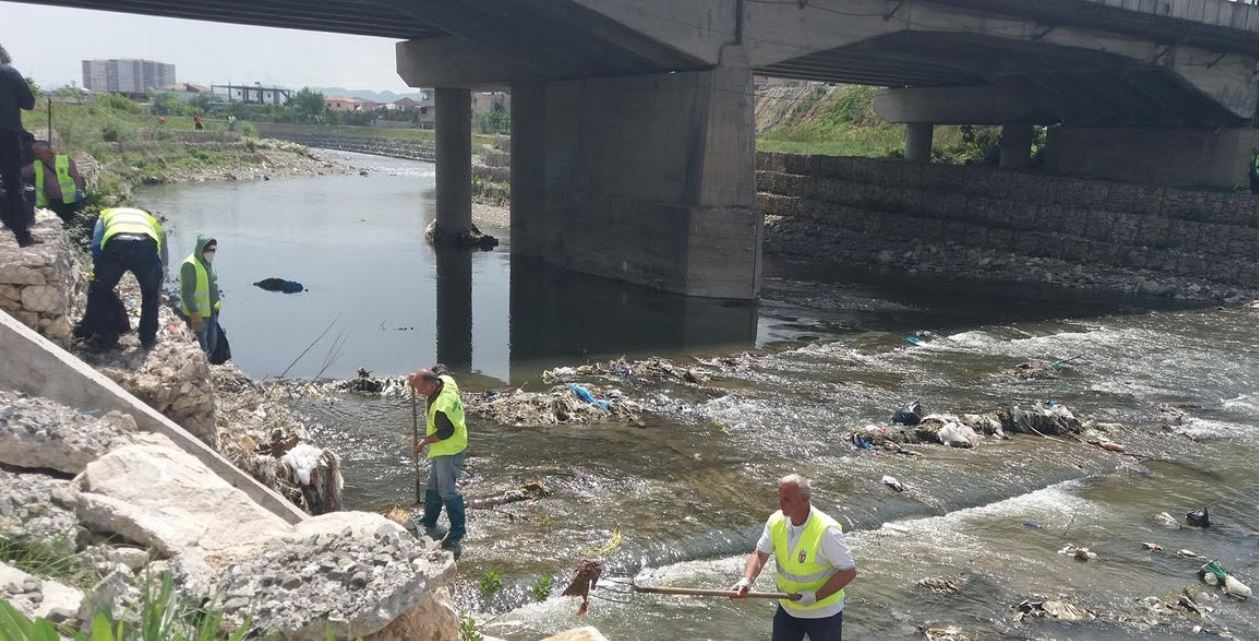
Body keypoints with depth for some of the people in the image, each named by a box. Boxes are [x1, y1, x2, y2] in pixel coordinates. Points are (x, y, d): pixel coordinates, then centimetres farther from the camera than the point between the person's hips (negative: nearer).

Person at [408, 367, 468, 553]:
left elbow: (446, 432, -26)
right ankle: (429, 524, 35)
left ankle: (457, 532, 4)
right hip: (441, 449, 10)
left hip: (449, 451, -10)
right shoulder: (444, 379, -8)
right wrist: (418, 377, 4)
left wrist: (425, 441, -13)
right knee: (433, 488, 21)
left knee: (448, 490, -5)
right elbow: (440, 369, 15)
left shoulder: (442, 406, -34)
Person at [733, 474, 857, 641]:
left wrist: (816, 596, -27)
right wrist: (747, 580, -24)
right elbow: (760, 554, -6)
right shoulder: (776, 521, -11)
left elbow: (849, 571, -23)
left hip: (823, 613, -5)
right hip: (788, 608, 5)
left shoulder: (826, 531, -28)